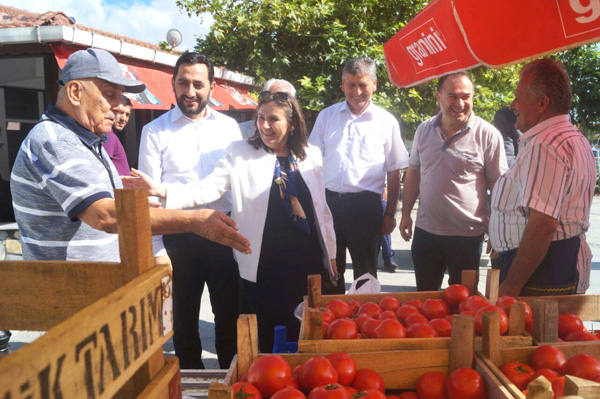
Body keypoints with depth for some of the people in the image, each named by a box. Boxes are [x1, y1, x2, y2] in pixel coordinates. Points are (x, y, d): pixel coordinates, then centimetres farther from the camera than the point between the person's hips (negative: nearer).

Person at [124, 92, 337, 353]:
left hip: (308, 262, 3)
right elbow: (207, 189, -12)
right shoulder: (240, 153, 0)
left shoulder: (311, 156, 7)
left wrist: (330, 254, 13)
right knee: (269, 336, 5)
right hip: (263, 267, -2)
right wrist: (161, 190, -27)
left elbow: (322, 210, 11)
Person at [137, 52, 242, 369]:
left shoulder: (228, 126, 6)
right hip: (179, 237, -1)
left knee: (230, 313, 12)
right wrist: (156, 250, -7)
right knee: (184, 316, 13)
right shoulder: (155, 131, 0)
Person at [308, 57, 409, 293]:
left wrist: (390, 214, 2)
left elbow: (394, 173, 6)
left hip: (365, 205, -2)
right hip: (328, 202, 2)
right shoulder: (326, 116, 9)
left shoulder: (386, 122, 4)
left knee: (365, 273, 10)